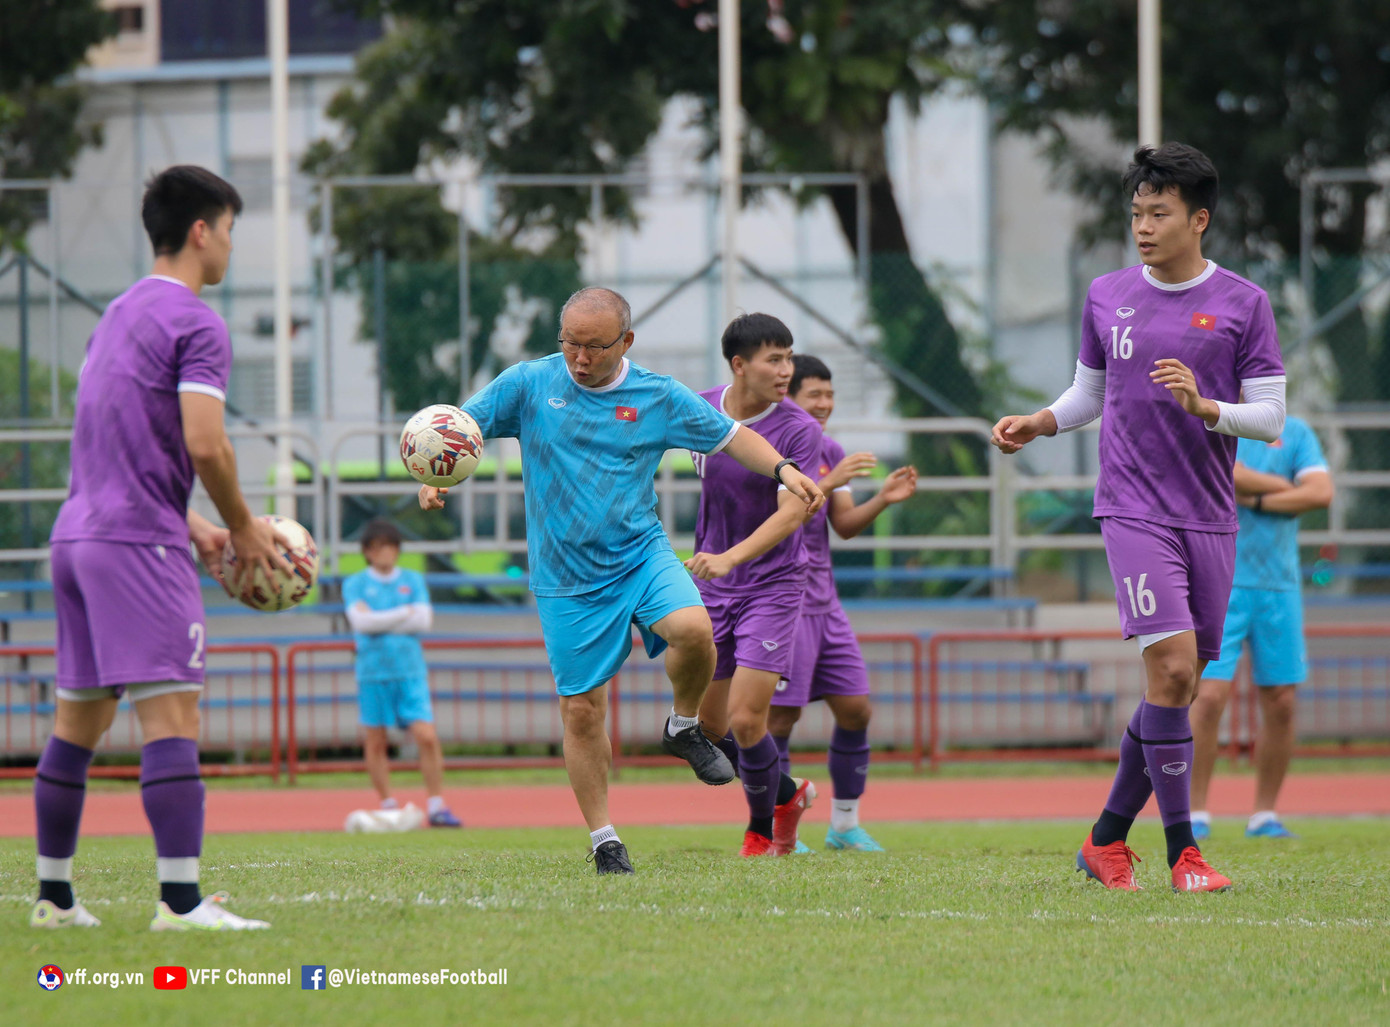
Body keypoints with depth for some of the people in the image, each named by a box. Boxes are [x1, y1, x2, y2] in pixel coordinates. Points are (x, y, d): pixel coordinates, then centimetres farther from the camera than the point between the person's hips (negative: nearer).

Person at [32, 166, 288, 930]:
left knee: (78, 718, 13)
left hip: (78, 533, 9)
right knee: (171, 715, -12)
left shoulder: (119, 314, 20)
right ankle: (181, 901, -19)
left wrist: (190, 524, 21)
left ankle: (52, 894, 18)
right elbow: (204, 444, -17)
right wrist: (243, 529, -2)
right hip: (139, 542, -9)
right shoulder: (195, 323, -8)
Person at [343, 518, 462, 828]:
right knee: (375, 742, 1)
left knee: (427, 736, -11)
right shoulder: (355, 584, 6)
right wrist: (406, 613, -6)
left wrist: (380, 622, -6)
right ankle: (388, 805, 12)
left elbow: (424, 620, -1)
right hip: (373, 672, 0)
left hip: (410, 671, 0)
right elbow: (360, 620, -10)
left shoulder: (413, 580, 12)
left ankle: (436, 805, -6)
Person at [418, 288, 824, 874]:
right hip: (566, 580, 0)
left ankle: (683, 727, 1)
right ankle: (603, 840, 14)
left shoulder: (657, 396, 0)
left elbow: (730, 436, 7)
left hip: (641, 555, 0)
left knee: (692, 629, -29)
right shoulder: (527, 385, -2)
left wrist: (784, 470, -8)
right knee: (581, 710, -1)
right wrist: (435, 478, -19)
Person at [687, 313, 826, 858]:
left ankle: (762, 829, 12)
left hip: (773, 584, -5)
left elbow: (793, 511, -25)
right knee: (709, 725, 8)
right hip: (713, 587, 5)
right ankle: (786, 794, 34)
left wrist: (731, 557, -38)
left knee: (745, 720, -13)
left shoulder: (798, 429, -14)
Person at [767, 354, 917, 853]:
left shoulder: (830, 452, 13)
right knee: (779, 717, -8)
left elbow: (844, 525, 9)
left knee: (856, 709, 5)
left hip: (823, 602, 8)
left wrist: (883, 499, -8)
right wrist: (829, 483, -29)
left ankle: (845, 824, 16)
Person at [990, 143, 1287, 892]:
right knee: (1171, 668, -17)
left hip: (1210, 518, 1)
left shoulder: (1243, 303, 1)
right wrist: (1034, 425, 3)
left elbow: (1270, 417, -1)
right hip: (1133, 511, -1)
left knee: (1178, 687, 5)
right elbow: (1088, 394, 20)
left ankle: (1107, 839, 20)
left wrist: (1204, 406, -18)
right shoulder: (1107, 297, 7)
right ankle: (1182, 849, -12)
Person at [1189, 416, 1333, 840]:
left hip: (1279, 584, 3)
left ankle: (1265, 814, 12)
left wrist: (1254, 500, -11)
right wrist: (1284, 486, -7)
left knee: (1280, 705, 2)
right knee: (1209, 698, -11)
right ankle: (1196, 813, -3)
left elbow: (1321, 494, -6)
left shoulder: (1295, 433, 8)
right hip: (1219, 584, -3)